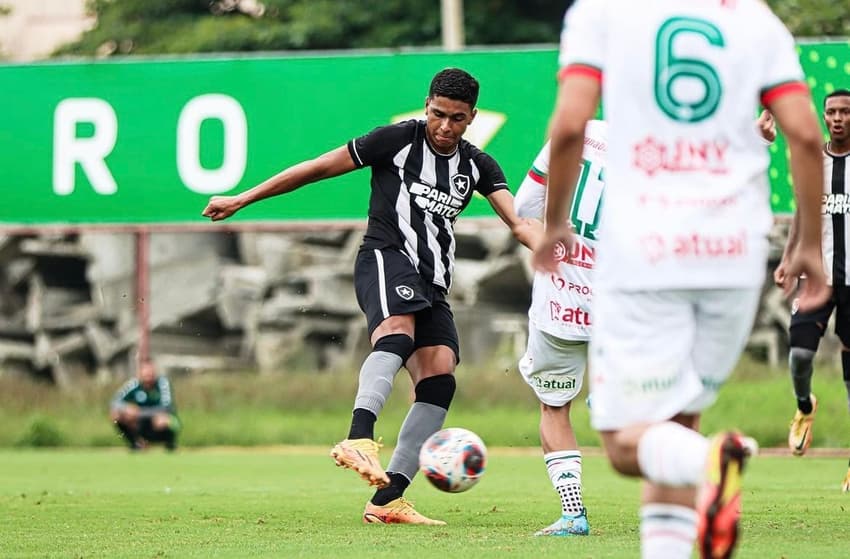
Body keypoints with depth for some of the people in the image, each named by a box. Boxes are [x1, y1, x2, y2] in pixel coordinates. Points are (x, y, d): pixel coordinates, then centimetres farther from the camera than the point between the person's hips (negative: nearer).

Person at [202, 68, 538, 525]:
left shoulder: (477, 166, 14)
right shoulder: (398, 140, 0)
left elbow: (517, 222, 4)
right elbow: (320, 167, 3)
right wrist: (242, 199, 4)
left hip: (432, 283, 6)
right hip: (386, 257, -6)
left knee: (439, 378, -13)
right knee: (399, 330, -37)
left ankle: (386, 500, -13)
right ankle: (359, 439, -58)